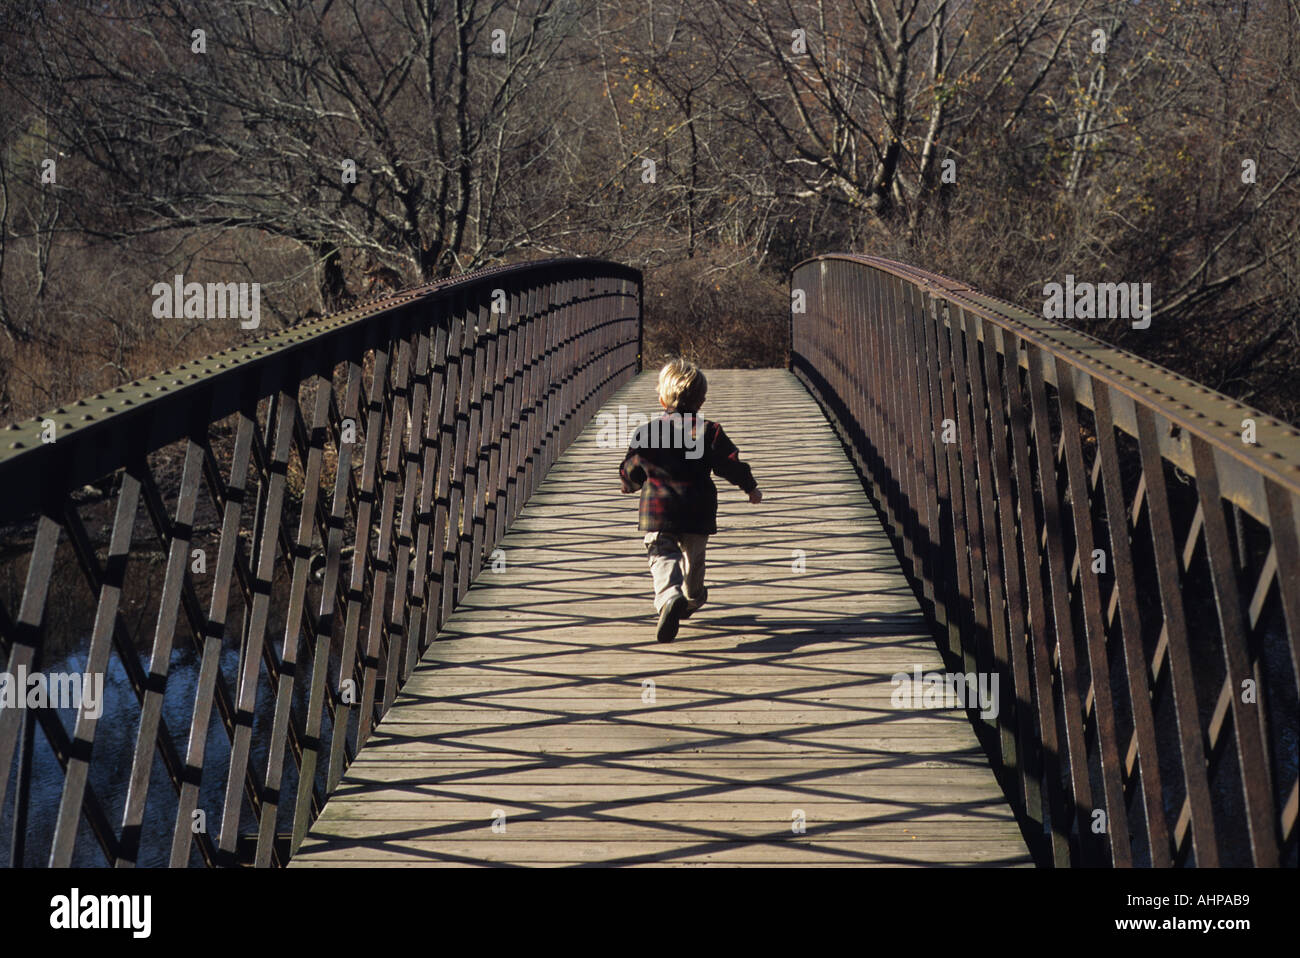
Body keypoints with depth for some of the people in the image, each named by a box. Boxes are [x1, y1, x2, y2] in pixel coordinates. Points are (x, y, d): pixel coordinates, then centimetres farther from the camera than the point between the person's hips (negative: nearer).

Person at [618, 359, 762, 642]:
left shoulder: (646, 432, 0)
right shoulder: (709, 432, -2)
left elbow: (630, 472, 8)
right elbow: (731, 464, -1)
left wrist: (630, 485, 32)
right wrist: (751, 488, 16)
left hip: (657, 512, -2)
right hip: (697, 513, 2)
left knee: (662, 556, -8)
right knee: (693, 558, 21)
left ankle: (669, 598, -36)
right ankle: (692, 600, 43)